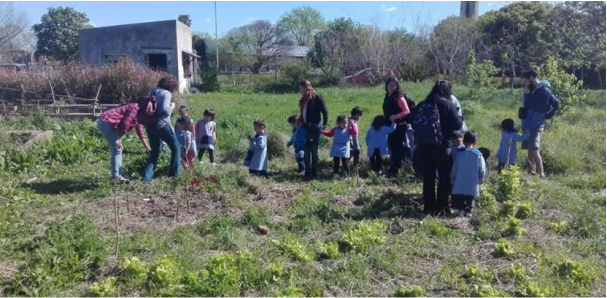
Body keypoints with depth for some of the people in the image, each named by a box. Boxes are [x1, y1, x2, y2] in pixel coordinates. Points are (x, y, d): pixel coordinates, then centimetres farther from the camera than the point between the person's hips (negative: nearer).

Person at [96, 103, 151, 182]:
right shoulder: (136, 108, -14)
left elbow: (140, 131, 23)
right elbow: (125, 123, -21)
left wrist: (147, 147, 24)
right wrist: (119, 138, -14)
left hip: (106, 122, 11)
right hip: (106, 122, -11)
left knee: (118, 149, 15)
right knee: (117, 149, -6)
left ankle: (119, 174, 21)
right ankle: (116, 176, 0)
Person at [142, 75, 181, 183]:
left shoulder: (152, 92, 16)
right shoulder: (166, 93, -7)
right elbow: (165, 109, -20)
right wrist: (172, 106, -2)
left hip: (150, 125, 7)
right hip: (162, 125, -7)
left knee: (154, 152, 15)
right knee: (176, 148, 9)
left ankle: (147, 177, 4)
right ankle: (174, 174, 11)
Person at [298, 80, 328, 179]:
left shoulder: (317, 98, -9)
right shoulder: (303, 100, 13)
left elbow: (325, 112, -10)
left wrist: (324, 125, -16)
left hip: (314, 127, -7)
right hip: (305, 128, 7)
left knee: (314, 151, -1)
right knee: (306, 151, 8)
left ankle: (314, 173, 7)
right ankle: (308, 173, 17)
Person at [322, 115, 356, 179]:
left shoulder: (348, 129, -3)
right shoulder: (335, 129, 2)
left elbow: (354, 132, -19)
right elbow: (329, 134, 18)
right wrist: (323, 131, 6)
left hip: (344, 151, -2)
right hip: (336, 151, 2)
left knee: (345, 164, 3)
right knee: (336, 163, 11)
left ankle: (347, 175, 11)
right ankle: (335, 174, 22)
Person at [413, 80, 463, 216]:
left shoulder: (421, 105, 6)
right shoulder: (447, 104, -6)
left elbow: (414, 124, 10)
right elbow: (457, 124, -5)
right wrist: (459, 117, 15)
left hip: (423, 147, 4)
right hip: (442, 147, -4)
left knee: (428, 178, 11)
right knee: (445, 178, 9)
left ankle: (429, 208, 17)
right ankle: (442, 208, 12)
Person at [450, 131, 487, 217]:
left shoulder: (459, 152, -5)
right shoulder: (478, 154, -3)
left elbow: (454, 167, -1)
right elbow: (482, 169, 0)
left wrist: (452, 179, 9)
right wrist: (481, 179, 16)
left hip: (459, 183, -1)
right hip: (472, 184, 1)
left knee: (459, 197, 10)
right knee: (470, 199, 11)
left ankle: (460, 209, -1)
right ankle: (468, 210, 4)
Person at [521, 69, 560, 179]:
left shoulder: (544, 91, -13)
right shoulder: (531, 91, 12)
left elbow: (556, 104, -14)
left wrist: (547, 116, -7)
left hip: (535, 125, -9)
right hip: (527, 124, 9)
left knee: (534, 150, -12)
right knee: (529, 150, 13)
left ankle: (542, 174, -7)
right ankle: (532, 171, 23)